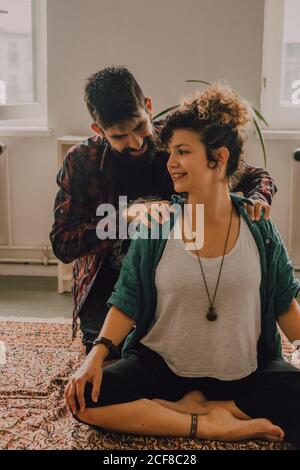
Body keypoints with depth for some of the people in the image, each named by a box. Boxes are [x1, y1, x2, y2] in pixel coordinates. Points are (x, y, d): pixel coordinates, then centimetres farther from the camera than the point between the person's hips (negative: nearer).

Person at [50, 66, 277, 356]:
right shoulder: (81, 161, -7)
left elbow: (258, 177, 7)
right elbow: (62, 244, -11)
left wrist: (257, 199, -19)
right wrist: (126, 216, -25)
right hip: (107, 286, 0)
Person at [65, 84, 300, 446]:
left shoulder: (259, 227, -3)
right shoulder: (157, 224, -5)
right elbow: (128, 303, -4)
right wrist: (97, 355, -17)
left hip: (245, 372, 0)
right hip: (161, 365, 1)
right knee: (86, 399, -22)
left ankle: (202, 408, -9)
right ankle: (209, 424, -16)